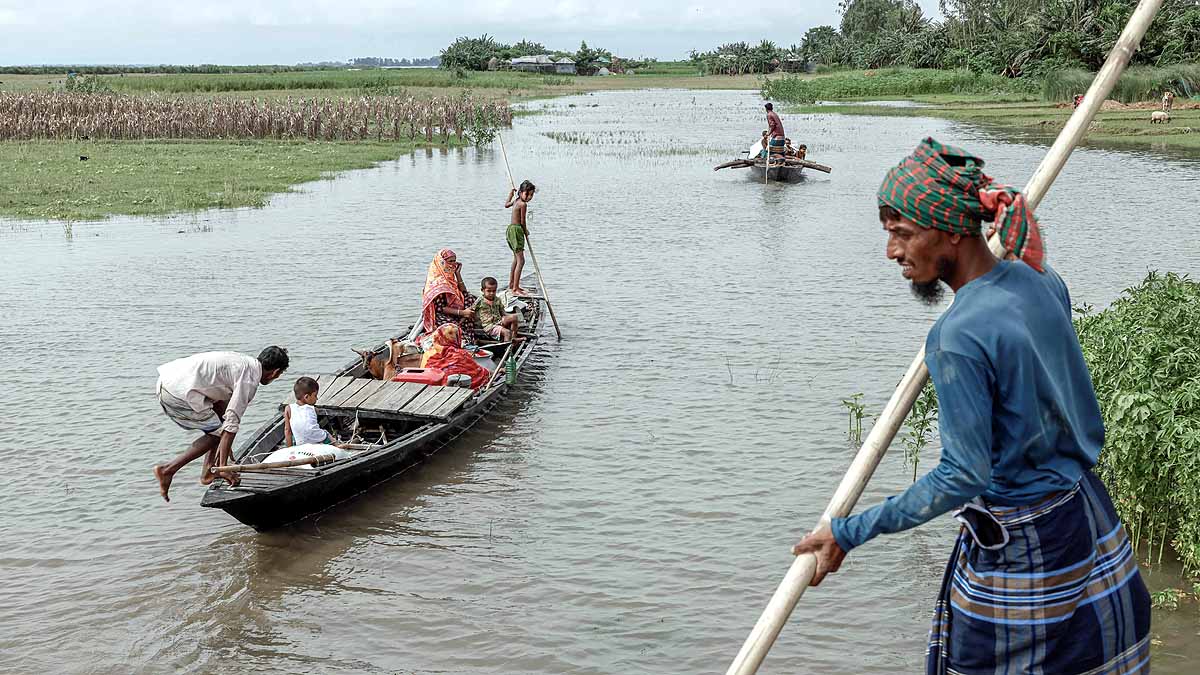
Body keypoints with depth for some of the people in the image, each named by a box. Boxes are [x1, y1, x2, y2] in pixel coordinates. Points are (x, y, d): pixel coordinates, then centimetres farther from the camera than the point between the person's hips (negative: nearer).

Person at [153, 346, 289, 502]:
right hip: (180, 392, -10)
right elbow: (232, 420, -11)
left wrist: (224, 447, 42)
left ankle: (208, 472, 21)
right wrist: (223, 467, -9)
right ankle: (167, 469, -2)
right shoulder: (250, 378, -6)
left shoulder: (243, 361, 22)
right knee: (218, 432, 3)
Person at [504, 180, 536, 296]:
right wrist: (526, 231, 6)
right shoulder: (523, 204, -19)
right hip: (516, 230, -10)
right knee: (521, 261, -11)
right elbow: (522, 222, -13)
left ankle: (511, 284, 33)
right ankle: (515, 289, -15)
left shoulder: (516, 201, 8)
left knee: (516, 258, 24)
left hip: (511, 229, 10)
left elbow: (506, 204, 29)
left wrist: (511, 194, 40)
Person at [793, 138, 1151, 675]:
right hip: (1089, 515, 8)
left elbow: (963, 476, -24)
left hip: (1019, 547, -8)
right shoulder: (1041, 282, -2)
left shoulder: (958, 338, -26)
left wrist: (850, 532, -19)